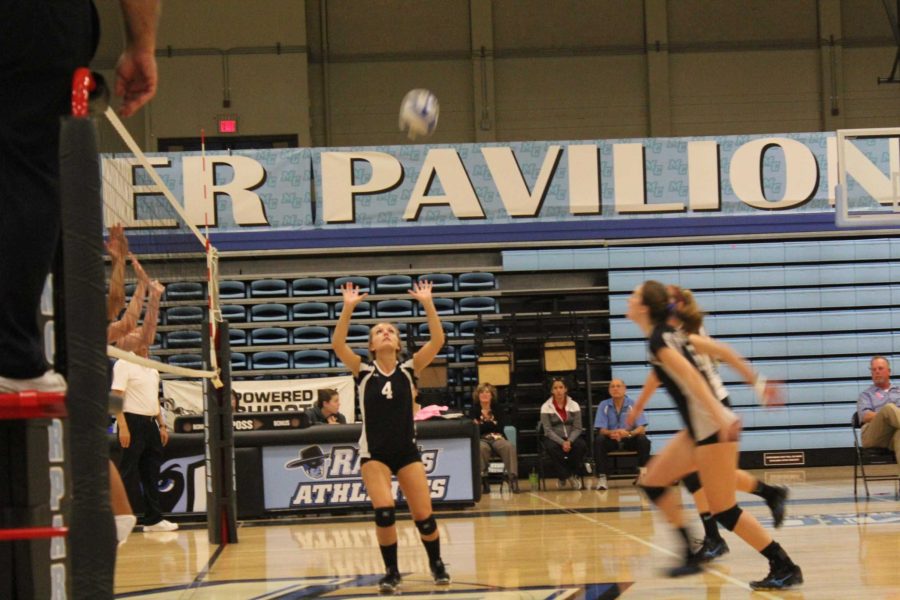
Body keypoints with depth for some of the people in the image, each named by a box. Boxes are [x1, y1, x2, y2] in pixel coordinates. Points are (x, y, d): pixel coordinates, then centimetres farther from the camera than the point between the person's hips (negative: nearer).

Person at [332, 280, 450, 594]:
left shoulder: (409, 369, 0)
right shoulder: (363, 371, -1)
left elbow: (437, 340, -11)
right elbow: (337, 344, -16)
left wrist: (428, 304, -20)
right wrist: (348, 308, -25)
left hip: (407, 450, 1)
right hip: (374, 453, -1)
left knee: (424, 515, -1)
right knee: (384, 511, -18)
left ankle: (436, 564, 27)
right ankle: (391, 572, 1)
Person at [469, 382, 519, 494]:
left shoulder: (497, 408, 14)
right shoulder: (474, 410, 10)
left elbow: (500, 426, -1)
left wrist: (482, 425, -6)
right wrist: (490, 424, -10)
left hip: (498, 438, 2)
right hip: (482, 440, -2)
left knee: (509, 447, -32)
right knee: (482, 448, -39)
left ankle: (513, 478, -36)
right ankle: (483, 481, -36)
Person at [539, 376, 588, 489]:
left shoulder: (574, 405, 3)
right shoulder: (546, 407, -2)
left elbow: (577, 428, -1)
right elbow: (548, 430, -8)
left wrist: (569, 441, -21)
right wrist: (562, 443, -22)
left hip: (571, 438, 1)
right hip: (554, 438, -1)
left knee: (581, 445, -32)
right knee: (551, 447, -36)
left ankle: (576, 474, -11)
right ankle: (567, 475, -20)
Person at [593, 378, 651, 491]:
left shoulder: (633, 405, -7)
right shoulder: (604, 405, -3)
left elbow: (641, 429, -13)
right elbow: (601, 430, -7)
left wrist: (629, 433, -35)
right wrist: (611, 433, -31)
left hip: (630, 439, -1)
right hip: (611, 440, 1)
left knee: (643, 440, -30)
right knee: (598, 440, -30)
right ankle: (601, 477, -28)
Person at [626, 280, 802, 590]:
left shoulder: (658, 340, -14)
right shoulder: (671, 334, 13)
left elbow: (690, 374, -27)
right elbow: (721, 350, 16)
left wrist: (719, 417, -37)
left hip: (713, 428, -10)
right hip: (700, 428, 10)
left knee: (724, 511, -5)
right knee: (652, 482, 13)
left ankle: (785, 568, 0)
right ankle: (692, 554, 16)